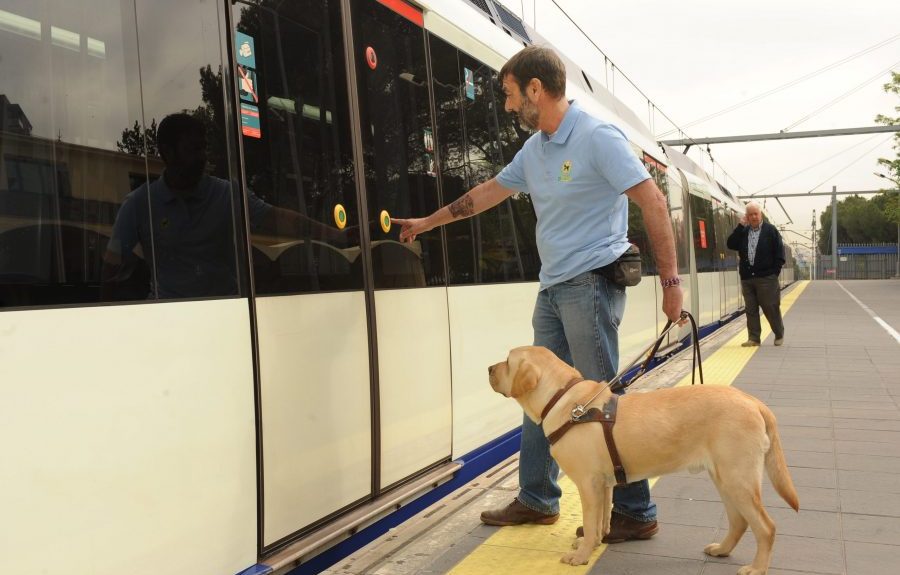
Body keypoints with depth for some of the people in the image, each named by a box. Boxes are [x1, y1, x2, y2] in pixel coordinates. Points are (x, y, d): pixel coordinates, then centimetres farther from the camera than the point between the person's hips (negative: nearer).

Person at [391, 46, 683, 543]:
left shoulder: (597, 138, -12)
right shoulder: (534, 150, 12)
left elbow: (653, 202, -13)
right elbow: (487, 192, 25)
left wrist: (670, 281, -15)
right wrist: (426, 223, 31)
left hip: (591, 283, -8)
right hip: (553, 287, 8)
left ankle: (636, 513, 6)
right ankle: (537, 500, 24)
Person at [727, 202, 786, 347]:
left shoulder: (770, 230, 1)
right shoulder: (743, 231, 12)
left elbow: (779, 253, -1)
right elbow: (731, 245, -2)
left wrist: (775, 272, -8)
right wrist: (740, 226, -7)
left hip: (766, 277, -4)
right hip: (747, 277, 4)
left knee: (771, 308, 2)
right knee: (750, 309, 4)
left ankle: (779, 335, 20)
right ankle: (753, 338, 8)